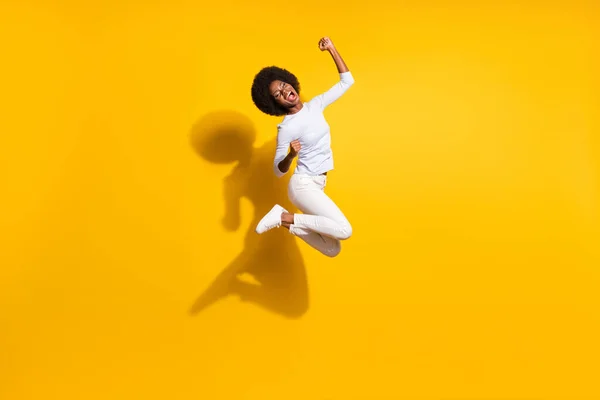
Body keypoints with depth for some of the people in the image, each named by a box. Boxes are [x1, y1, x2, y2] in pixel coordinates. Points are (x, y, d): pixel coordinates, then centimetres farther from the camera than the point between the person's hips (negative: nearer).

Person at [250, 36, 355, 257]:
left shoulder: (315, 105, 5)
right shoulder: (287, 127, -12)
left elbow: (347, 81, 9)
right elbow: (278, 170, -9)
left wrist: (332, 49, 4)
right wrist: (291, 156, -30)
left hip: (316, 185, 7)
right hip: (303, 185, -7)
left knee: (333, 249, 6)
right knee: (344, 230, -25)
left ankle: (287, 222, 13)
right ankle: (283, 217, -15)